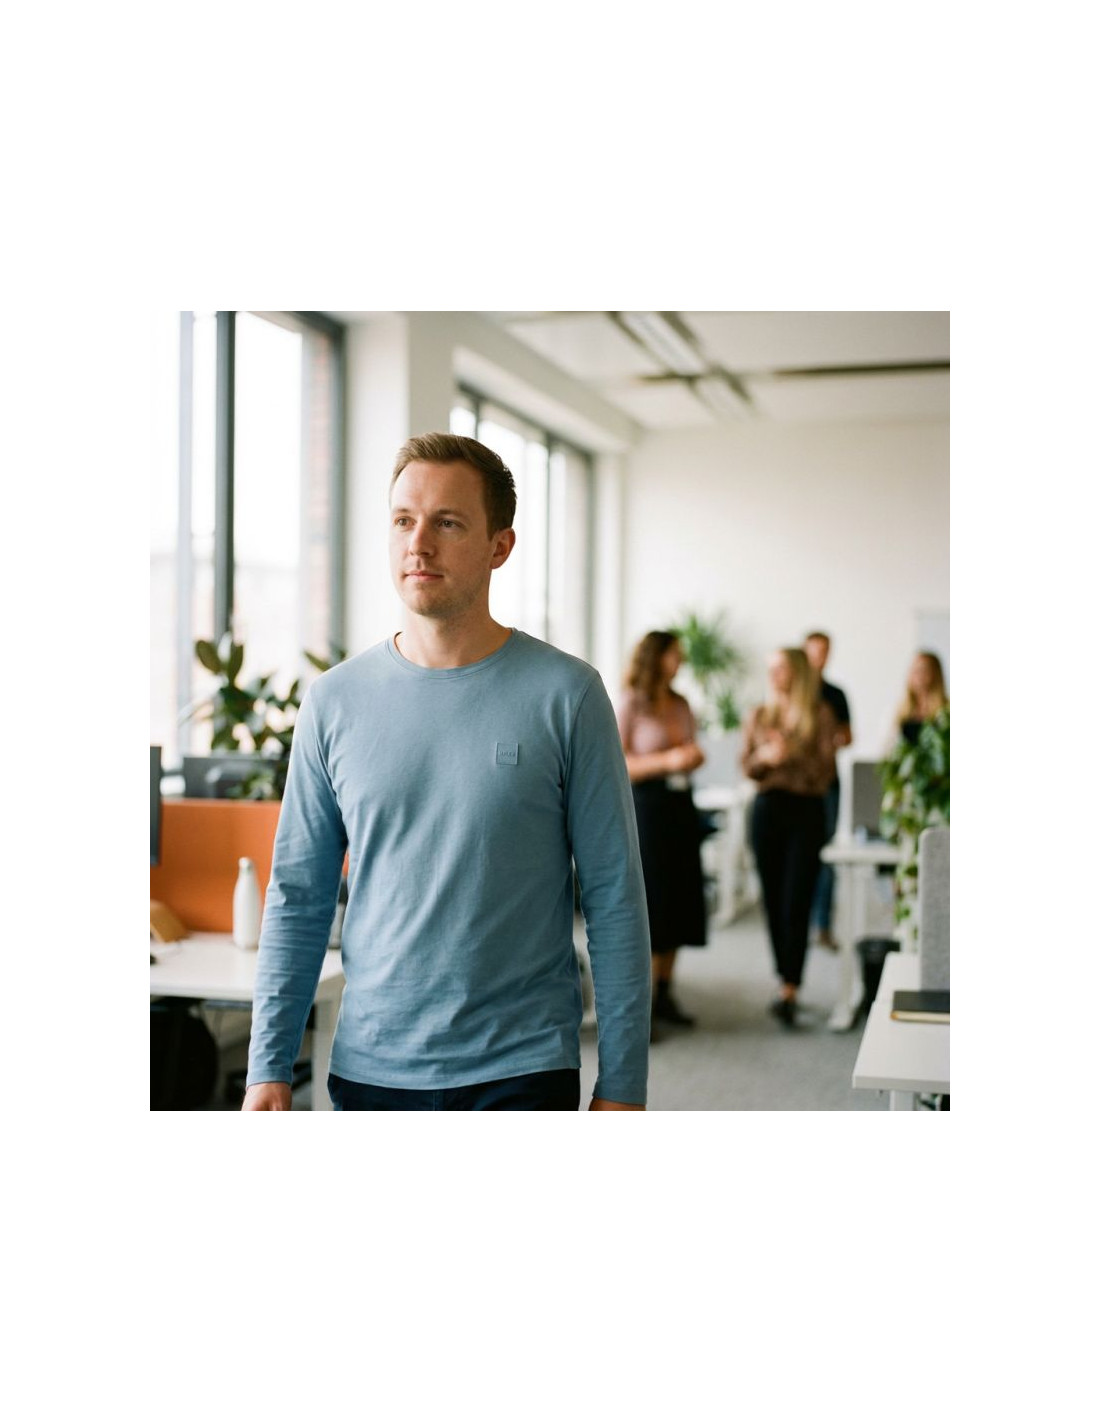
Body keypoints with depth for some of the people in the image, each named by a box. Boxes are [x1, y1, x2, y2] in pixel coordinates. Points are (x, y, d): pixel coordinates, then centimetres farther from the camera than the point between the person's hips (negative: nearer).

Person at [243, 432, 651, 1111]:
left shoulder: (565, 694, -6)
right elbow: (298, 899, 6)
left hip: (521, 1073, -2)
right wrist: (269, 1068, 0)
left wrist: (622, 1087, -6)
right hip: (369, 1071, 3)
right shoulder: (335, 701, 2)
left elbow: (615, 898, -4)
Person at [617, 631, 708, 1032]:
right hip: (644, 804, -7)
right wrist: (666, 761, -21)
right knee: (647, 899, -6)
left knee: (679, 899, 7)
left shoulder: (681, 706, 12)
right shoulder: (629, 703, -7)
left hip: (679, 804, 7)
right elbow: (618, 764, -12)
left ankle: (663, 992, 18)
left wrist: (694, 758, -2)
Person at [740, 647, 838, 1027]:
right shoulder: (758, 715, 10)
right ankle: (787, 984, 16)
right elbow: (747, 766, 7)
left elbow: (827, 768, -5)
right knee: (773, 902, 6)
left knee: (795, 904, -10)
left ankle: (789, 991, -12)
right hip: (767, 809, 4)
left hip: (806, 811, -4)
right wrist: (765, 756, -13)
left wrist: (794, 753, -19)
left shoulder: (820, 714, -1)